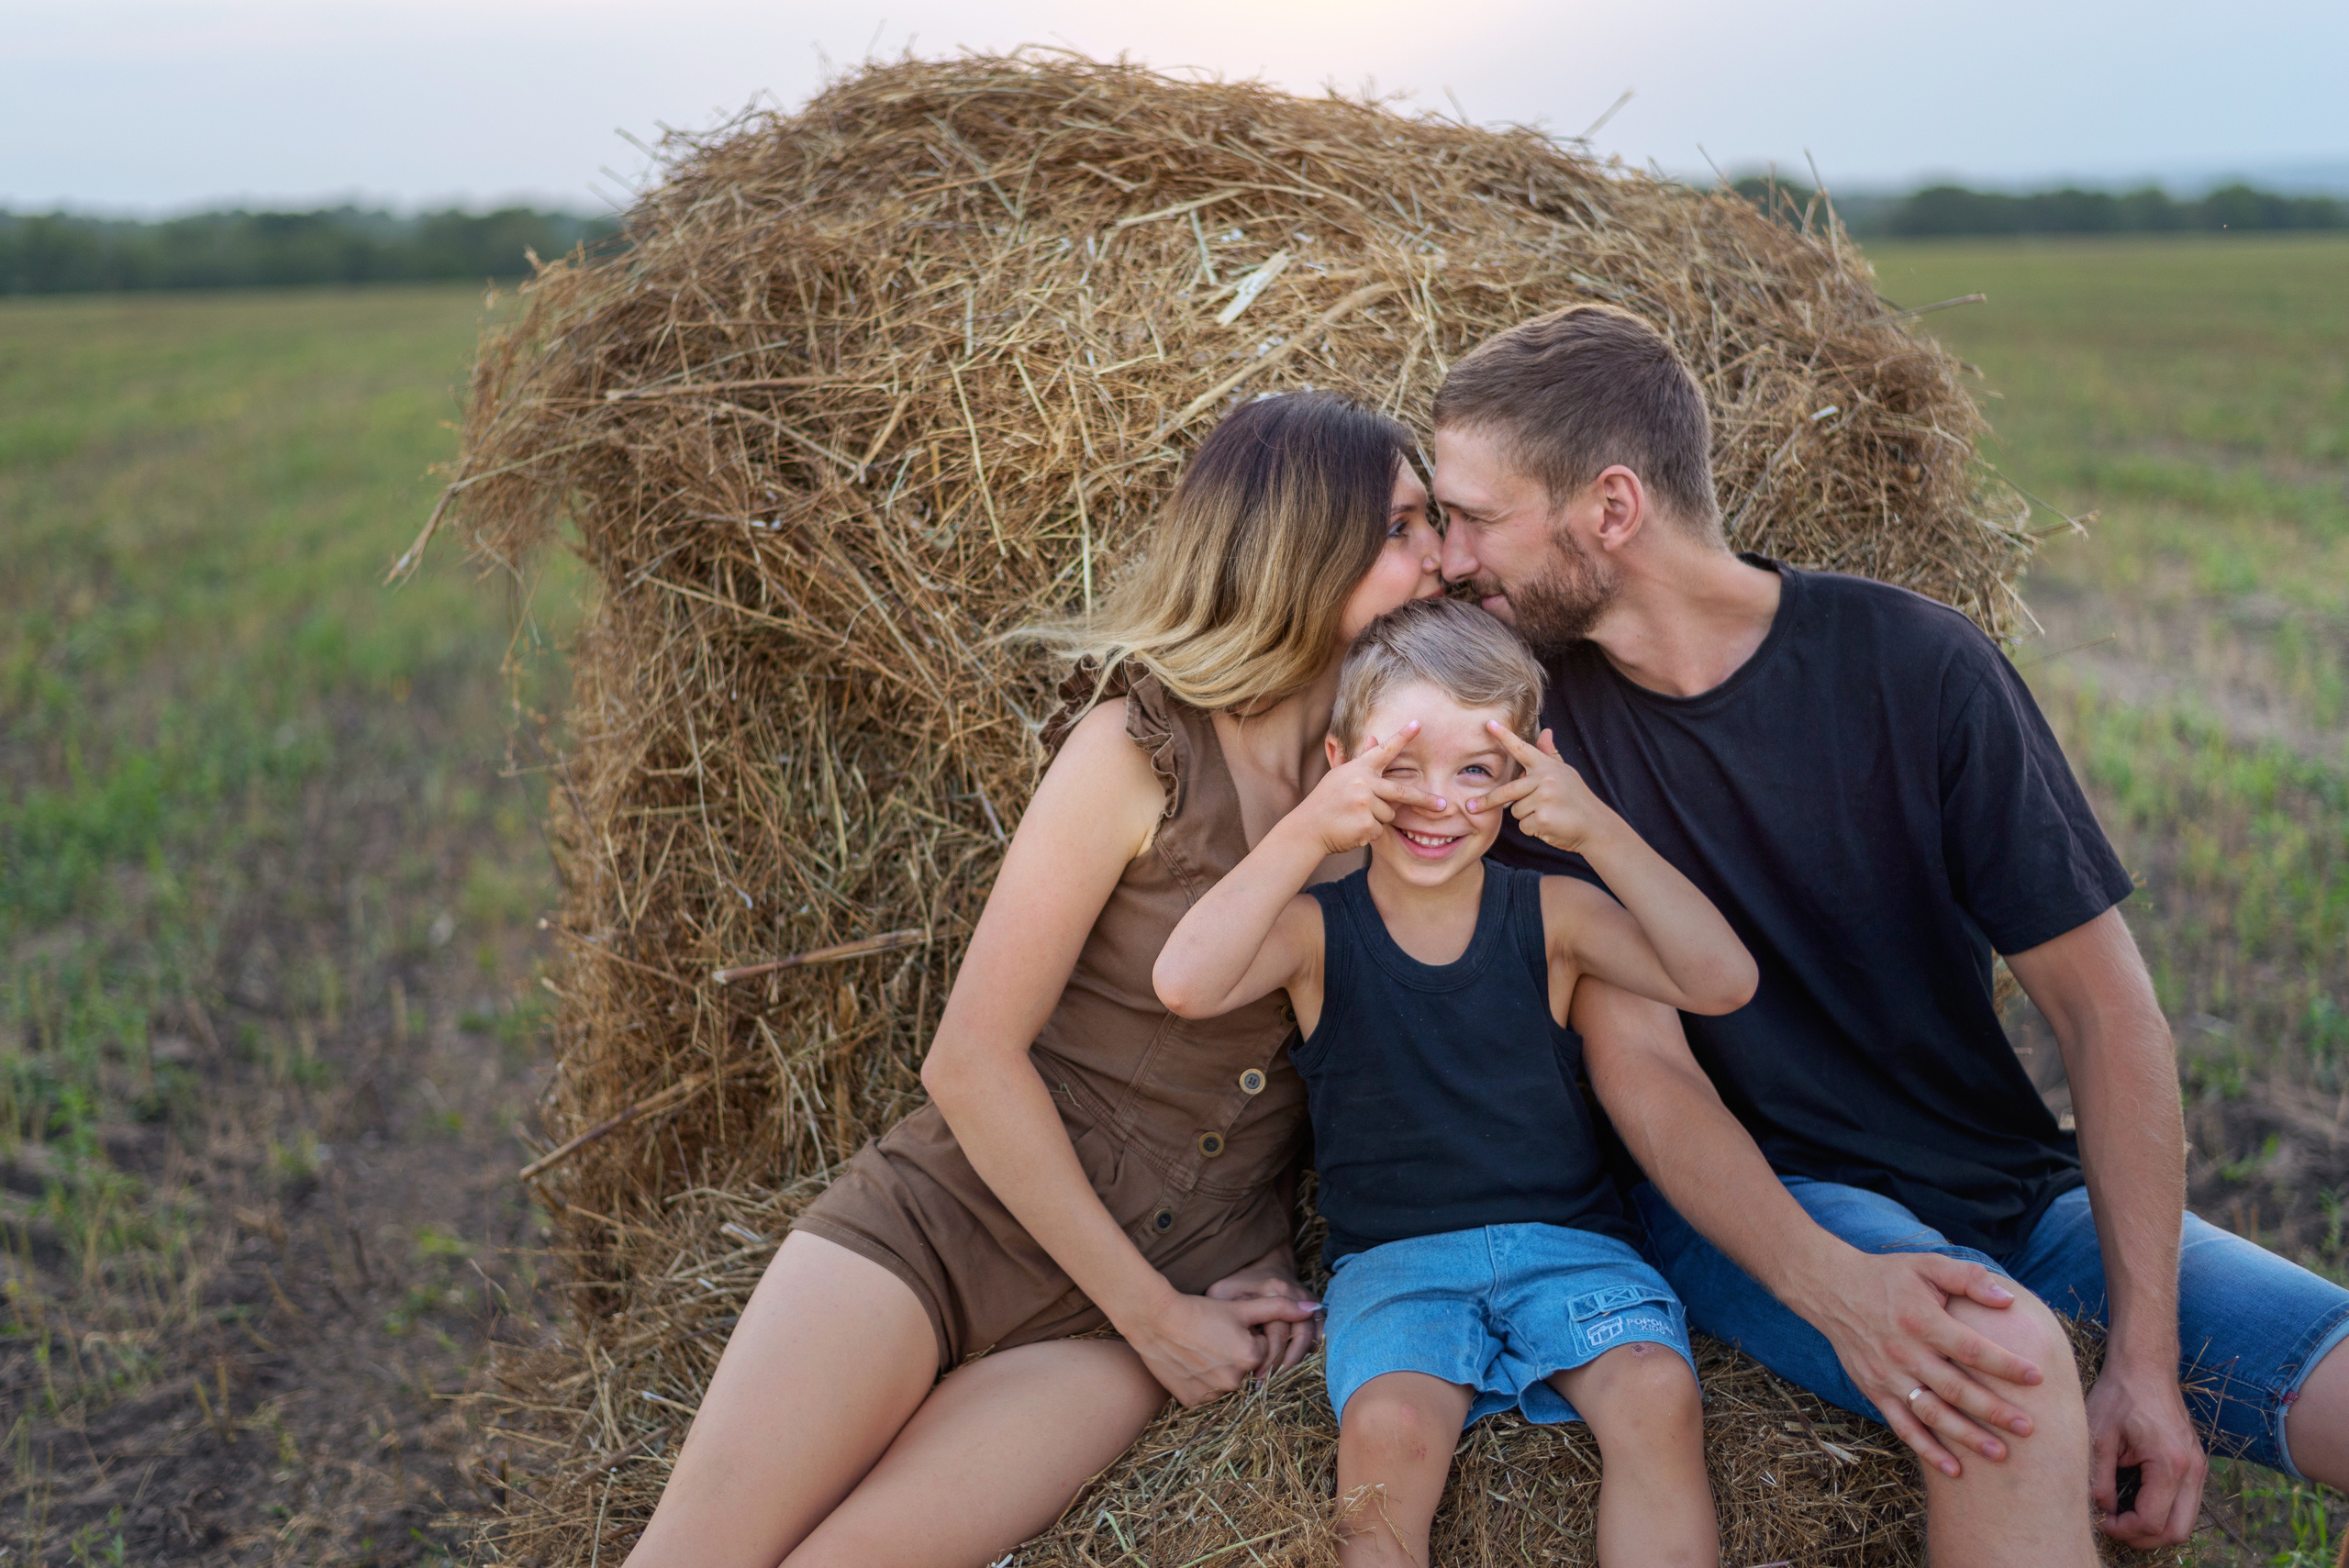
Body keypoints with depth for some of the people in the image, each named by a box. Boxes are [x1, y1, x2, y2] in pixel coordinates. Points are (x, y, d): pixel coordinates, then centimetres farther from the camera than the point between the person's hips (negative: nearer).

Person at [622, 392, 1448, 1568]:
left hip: (1178, 1280, 3)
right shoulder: (1136, 747, -10)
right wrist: (1152, 1314, -10)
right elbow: (972, 1060, -12)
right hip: (948, 1208, -2)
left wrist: (1273, 1262, 0)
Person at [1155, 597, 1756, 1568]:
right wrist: (1306, 834, -26)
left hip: (1566, 1240, 1)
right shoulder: (1317, 930, -1)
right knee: (1388, 1426, -30)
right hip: (1392, 1256, -1)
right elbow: (1185, 985, -21)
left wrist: (1600, 834, -20)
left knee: (1656, 1391, -27)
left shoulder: (1550, 915, 2)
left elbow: (1722, 984, -11)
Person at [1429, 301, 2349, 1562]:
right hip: (1745, 1204, -1)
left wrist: (2145, 1350, -15)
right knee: (2006, 1362, -33)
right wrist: (1829, 1283, -28)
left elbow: (2104, 1006, -6)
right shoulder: (1536, 728, -7)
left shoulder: (1916, 665, -8)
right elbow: (1640, 1060, -10)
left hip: (2015, 1187, 2)